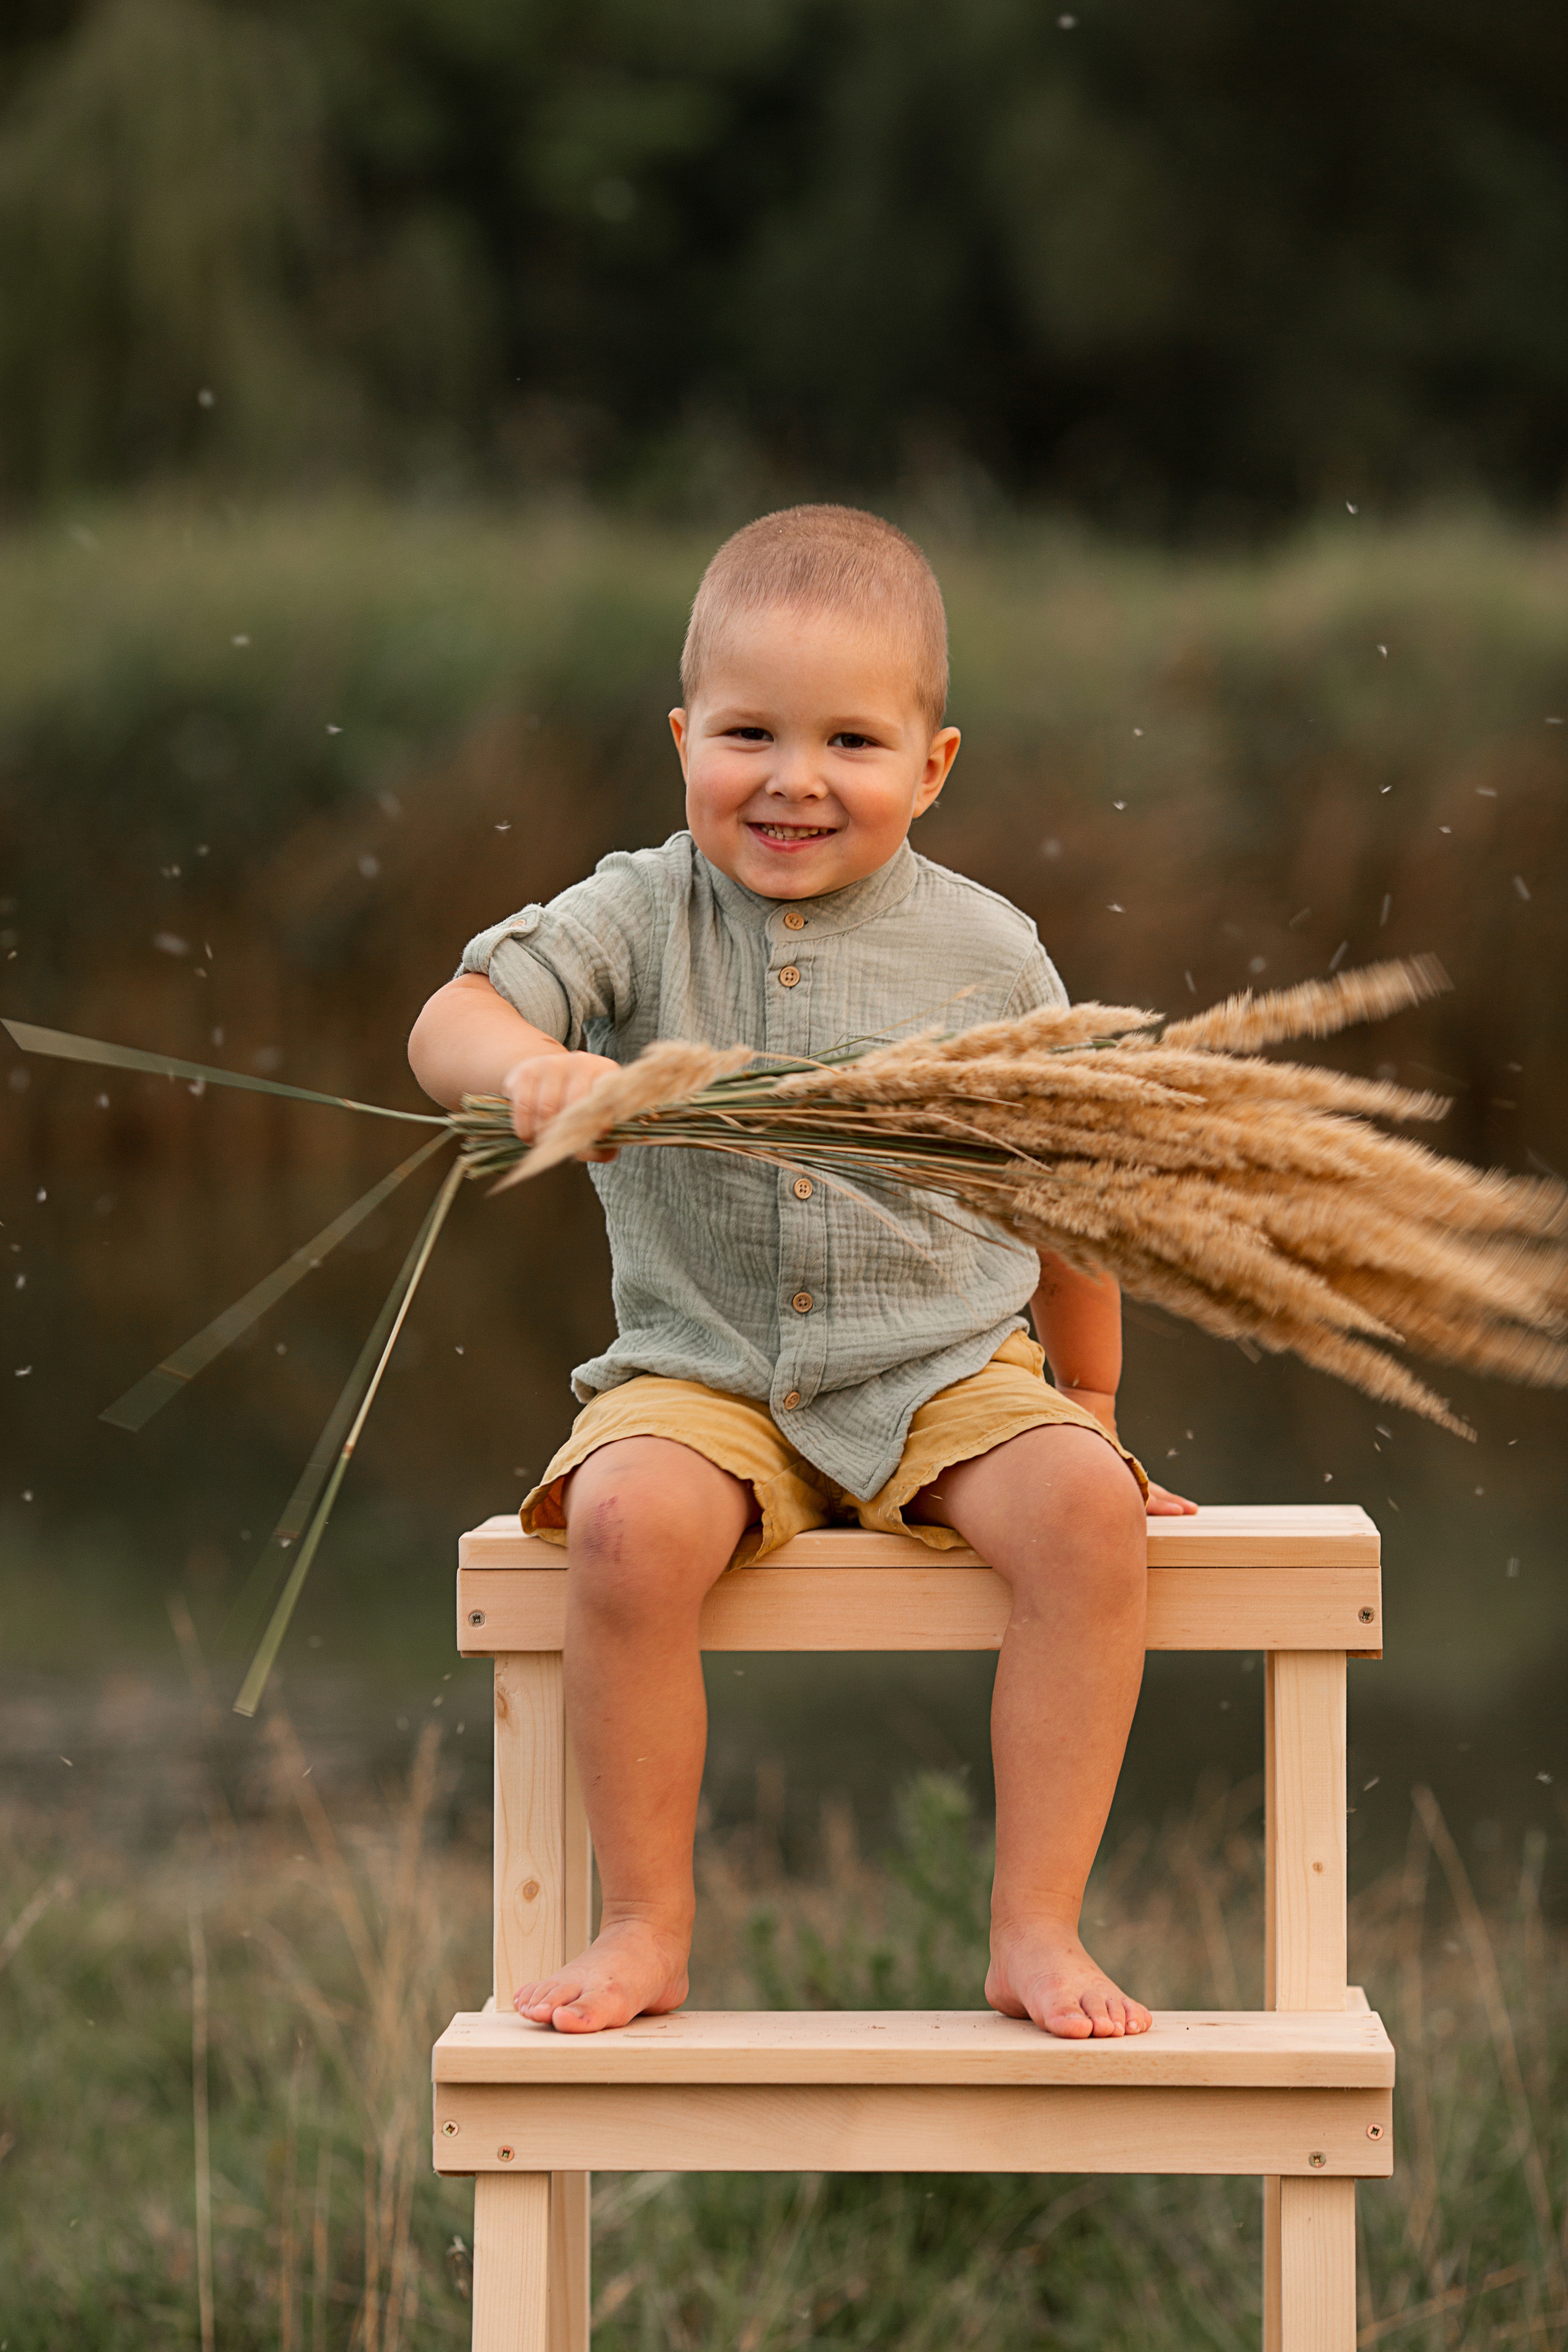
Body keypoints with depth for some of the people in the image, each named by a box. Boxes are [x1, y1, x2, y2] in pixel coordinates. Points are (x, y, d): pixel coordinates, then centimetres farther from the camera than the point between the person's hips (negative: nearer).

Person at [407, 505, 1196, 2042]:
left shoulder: (986, 954, 2)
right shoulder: (640, 918, -1)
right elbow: (448, 1025, -15)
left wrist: (1091, 1410, 20)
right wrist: (523, 1064, -39)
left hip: (949, 1368, 1)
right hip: (704, 1378, -1)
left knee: (1086, 1510, -27)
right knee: (626, 1519, -31)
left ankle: (1036, 1930, -16)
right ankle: (647, 1926, -13)